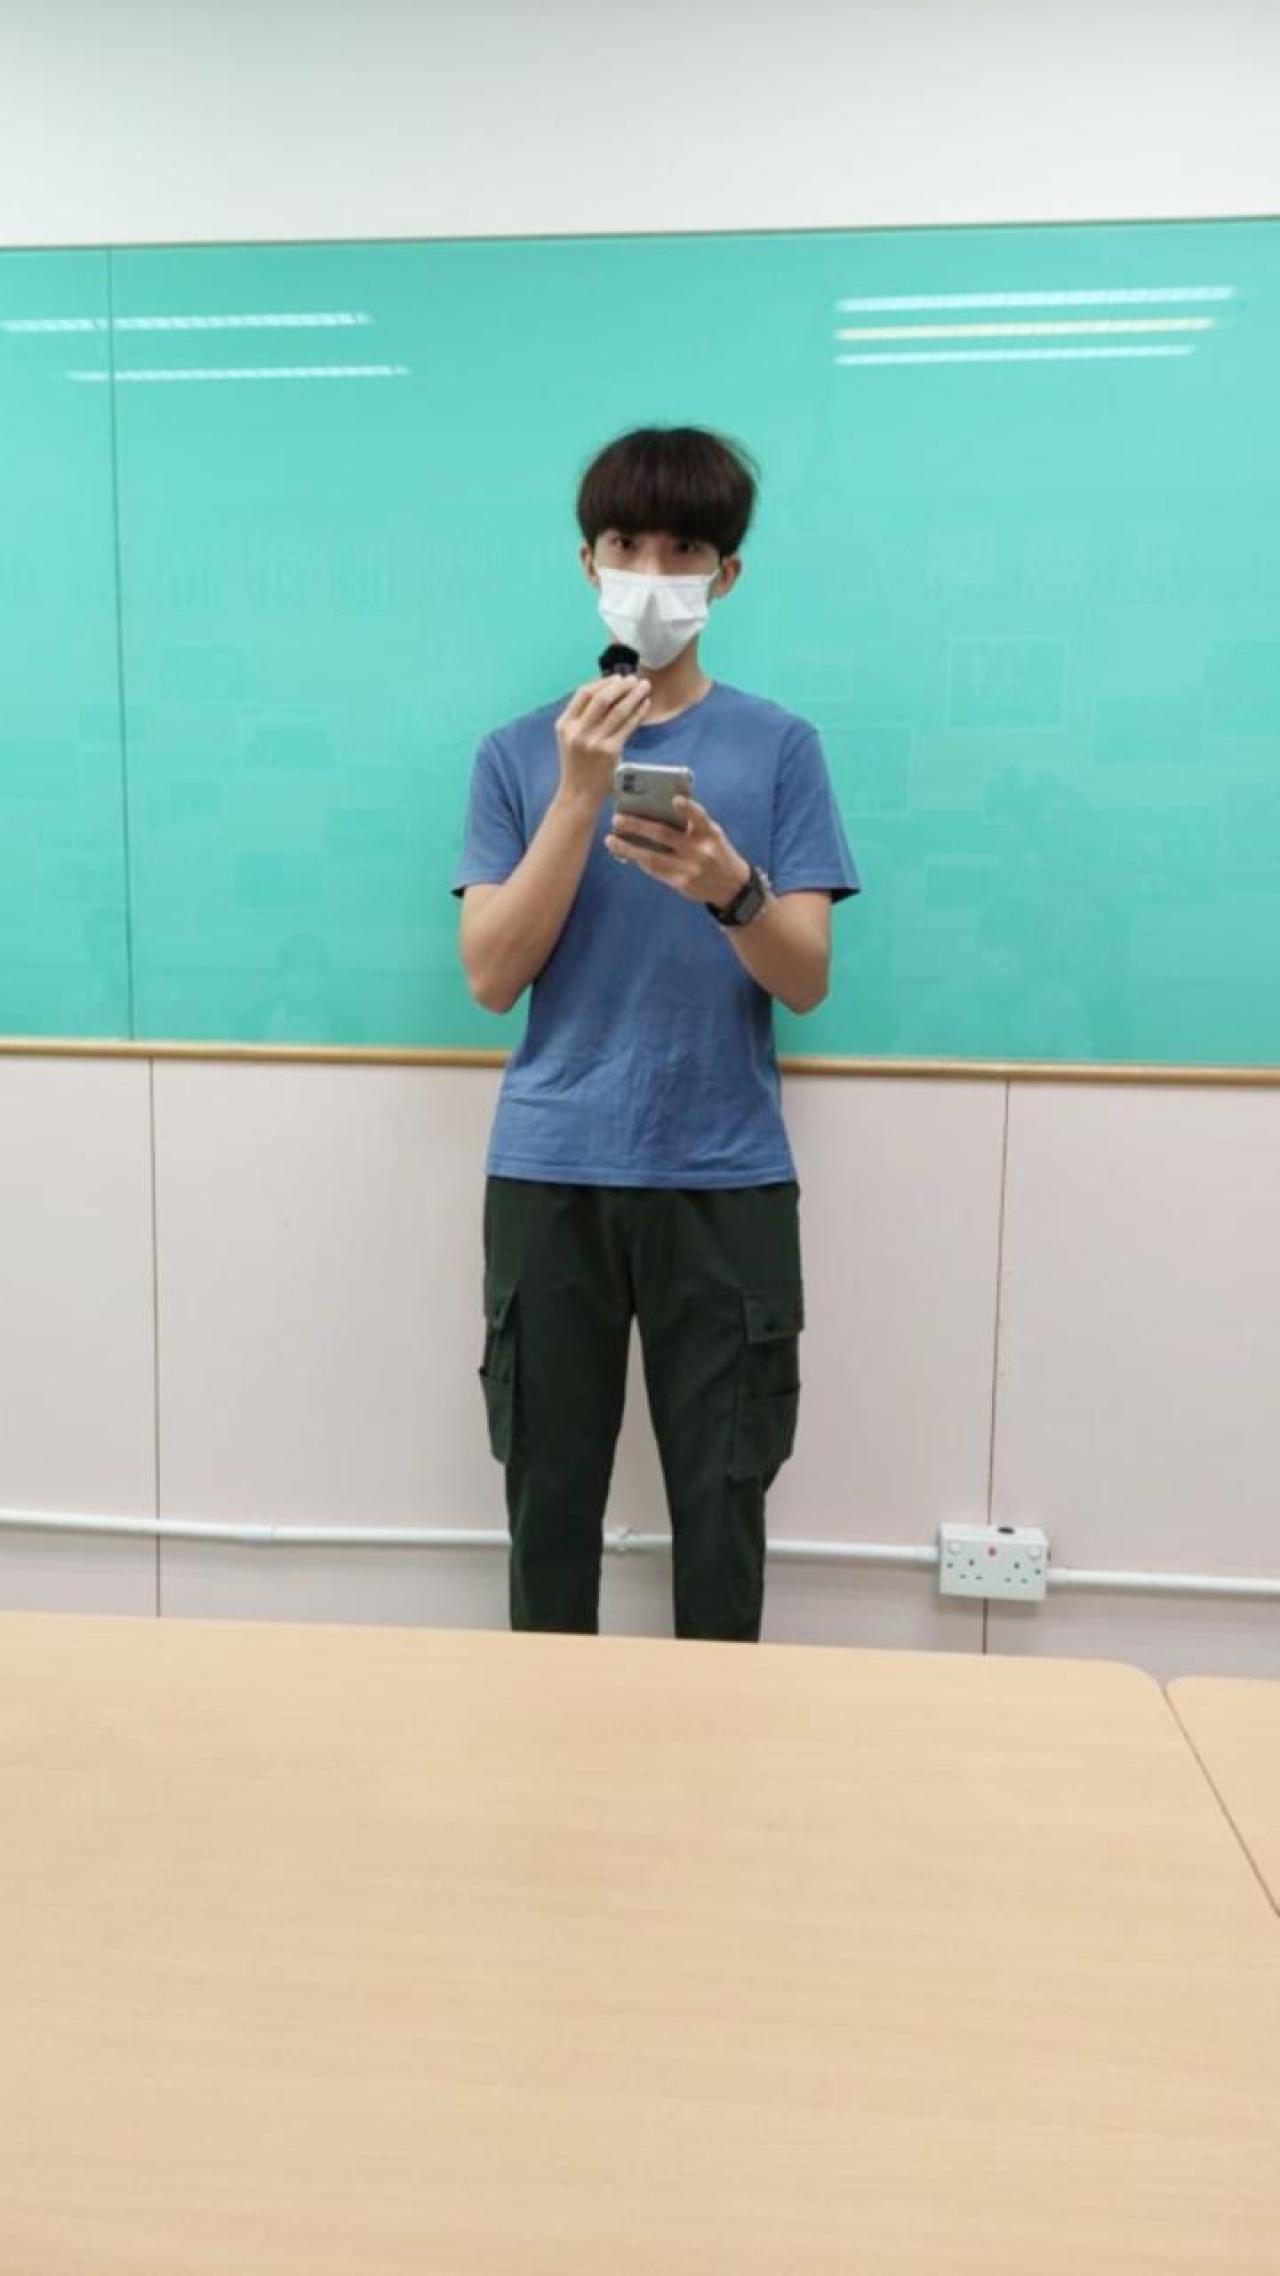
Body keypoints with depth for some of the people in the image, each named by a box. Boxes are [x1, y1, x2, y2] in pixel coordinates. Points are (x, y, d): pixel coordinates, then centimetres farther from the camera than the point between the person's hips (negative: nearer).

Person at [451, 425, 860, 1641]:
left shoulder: (779, 746, 3)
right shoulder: (520, 751, 5)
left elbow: (806, 981, -3)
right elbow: (492, 976, -3)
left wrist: (730, 884, -23)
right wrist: (580, 796, -13)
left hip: (725, 1179, 0)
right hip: (549, 1175, 1)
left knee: (723, 1498, 6)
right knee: (551, 1493, 8)